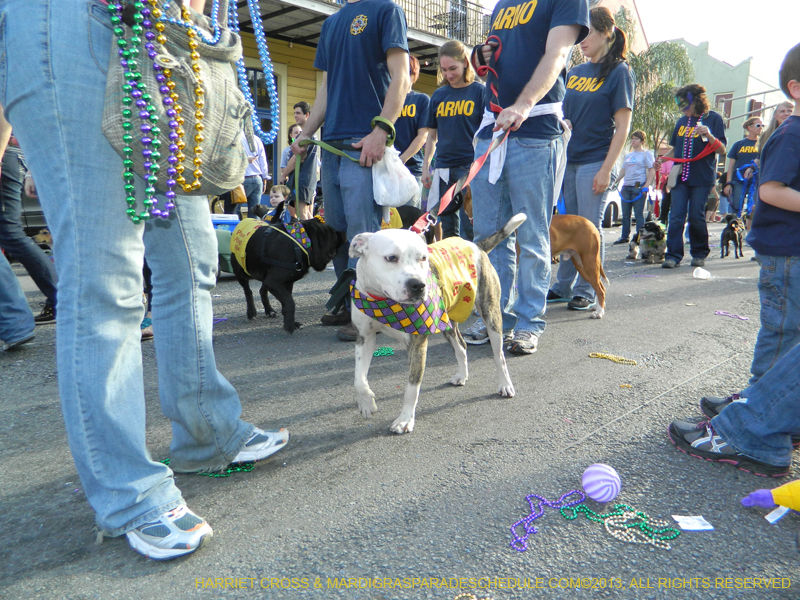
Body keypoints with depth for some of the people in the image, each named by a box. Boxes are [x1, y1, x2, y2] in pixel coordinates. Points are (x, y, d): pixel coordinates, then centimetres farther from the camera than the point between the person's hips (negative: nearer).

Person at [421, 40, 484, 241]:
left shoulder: (480, 91, 1)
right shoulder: (439, 95, 13)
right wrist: (426, 167, 12)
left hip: (470, 168, -4)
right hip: (443, 169, 4)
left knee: (469, 229, -7)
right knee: (448, 228, 8)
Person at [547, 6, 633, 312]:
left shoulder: (619, 71, -3)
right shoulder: (574, 73, 14)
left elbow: (622, 125, -8)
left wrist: (606, 169, -15)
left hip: (595, 162, -6)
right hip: (567, 160, 6)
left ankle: (587, 291, 7)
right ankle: (564, 287, 19)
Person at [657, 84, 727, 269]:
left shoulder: (713, 119, 0)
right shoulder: (682, 121, 15)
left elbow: (722, 150, -5)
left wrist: (709, 136, -22)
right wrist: (662, 159, 5)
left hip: (702, 177, -4)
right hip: (680, 176, 4)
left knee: (696, 217, -1)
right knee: (676, 216, -5)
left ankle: (699, 254, 14)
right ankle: (673, 255, -6)